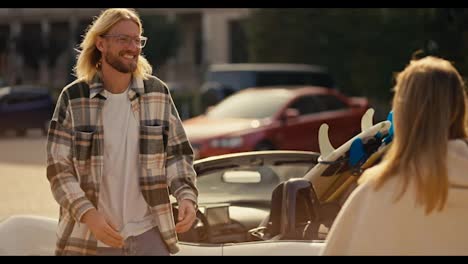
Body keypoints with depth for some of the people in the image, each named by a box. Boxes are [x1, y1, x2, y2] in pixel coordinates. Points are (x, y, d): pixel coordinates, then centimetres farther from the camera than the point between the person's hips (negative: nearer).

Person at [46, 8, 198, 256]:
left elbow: (177, 153, 7)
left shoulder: (158, 93, 3)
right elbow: (58, 168, -5)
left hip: (148, 234, 2)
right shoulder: (74, 98, -4)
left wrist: (187, 196, -10)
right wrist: (87, 214, -19)